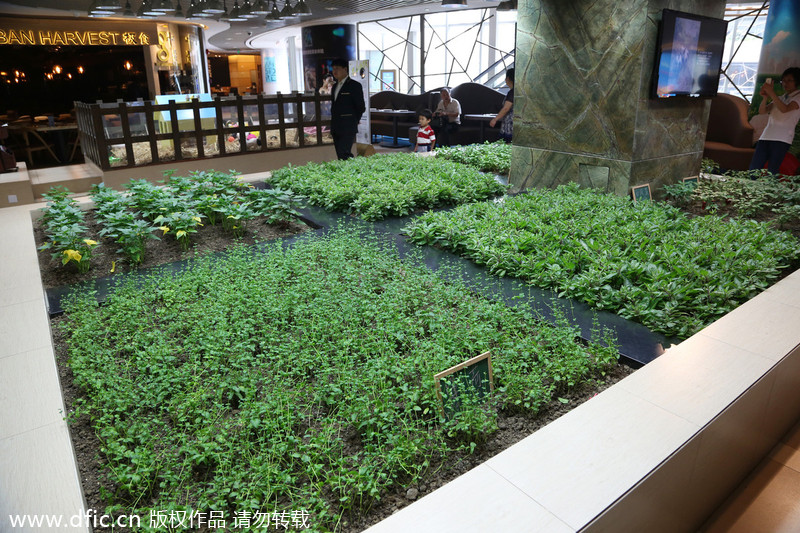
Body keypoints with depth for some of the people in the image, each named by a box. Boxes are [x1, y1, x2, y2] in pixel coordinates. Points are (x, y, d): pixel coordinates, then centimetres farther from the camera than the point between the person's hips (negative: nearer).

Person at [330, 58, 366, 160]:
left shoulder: (354, 85, -4)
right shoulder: (335, 86, 19)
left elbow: (361, 107, -4)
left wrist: (353, 121, 0)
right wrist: (333, 126, 13)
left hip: (348, 128, -7)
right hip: (336, 128, 7)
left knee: (343, 155, -18)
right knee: (340, 156, 6)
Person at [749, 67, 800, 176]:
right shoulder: (780, 98, 25)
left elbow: (784, 109, -14)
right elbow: (762, 111, 11)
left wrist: (771, 93, -19)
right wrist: (765, 97, -8)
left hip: (782, 139, -6)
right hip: (766, 136, 6)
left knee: (771, 173, -12)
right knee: (753, 168, -4)